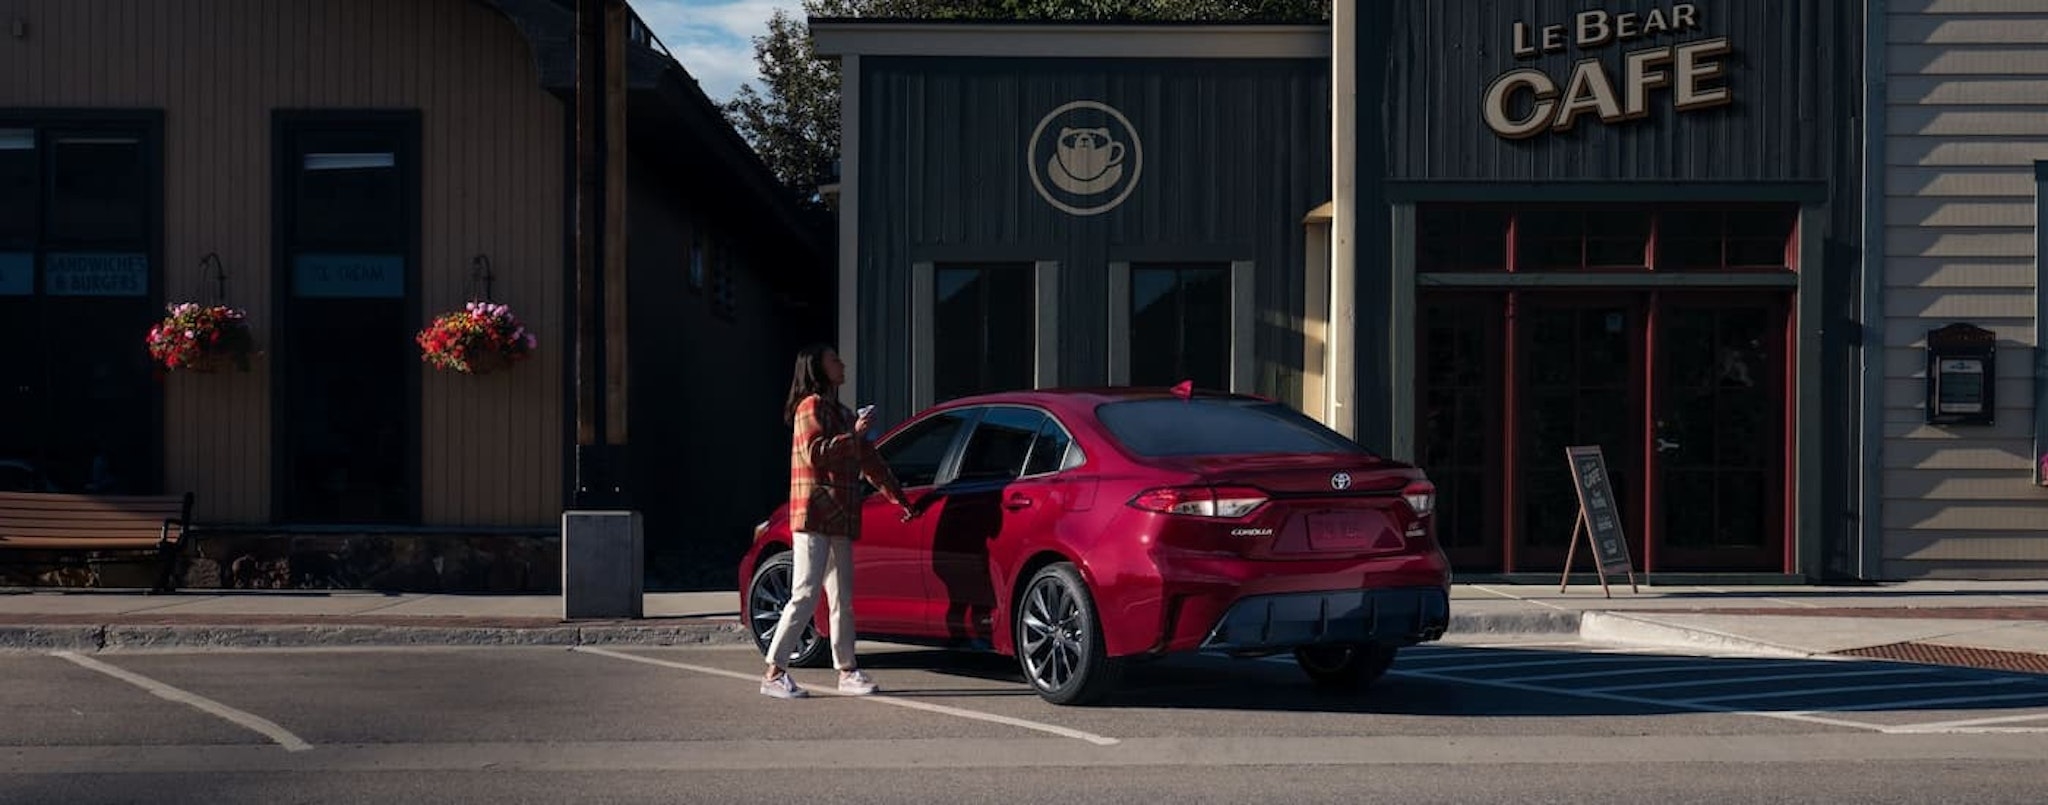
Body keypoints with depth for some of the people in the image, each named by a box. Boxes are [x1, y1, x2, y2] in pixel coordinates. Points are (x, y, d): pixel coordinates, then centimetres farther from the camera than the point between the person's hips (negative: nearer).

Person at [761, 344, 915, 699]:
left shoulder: (842, 413, 23)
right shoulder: (811, 406, -4)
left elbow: (869, 462, 29)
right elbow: (814, 452, -18)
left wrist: (900, 498, 30)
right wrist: (854, 435, -16)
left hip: (840, 520, 9)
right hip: (814, 516, -9)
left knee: (842, 599, 8)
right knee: (806, 595, -12)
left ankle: (847, 671, 12)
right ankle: (774, 674, -10)